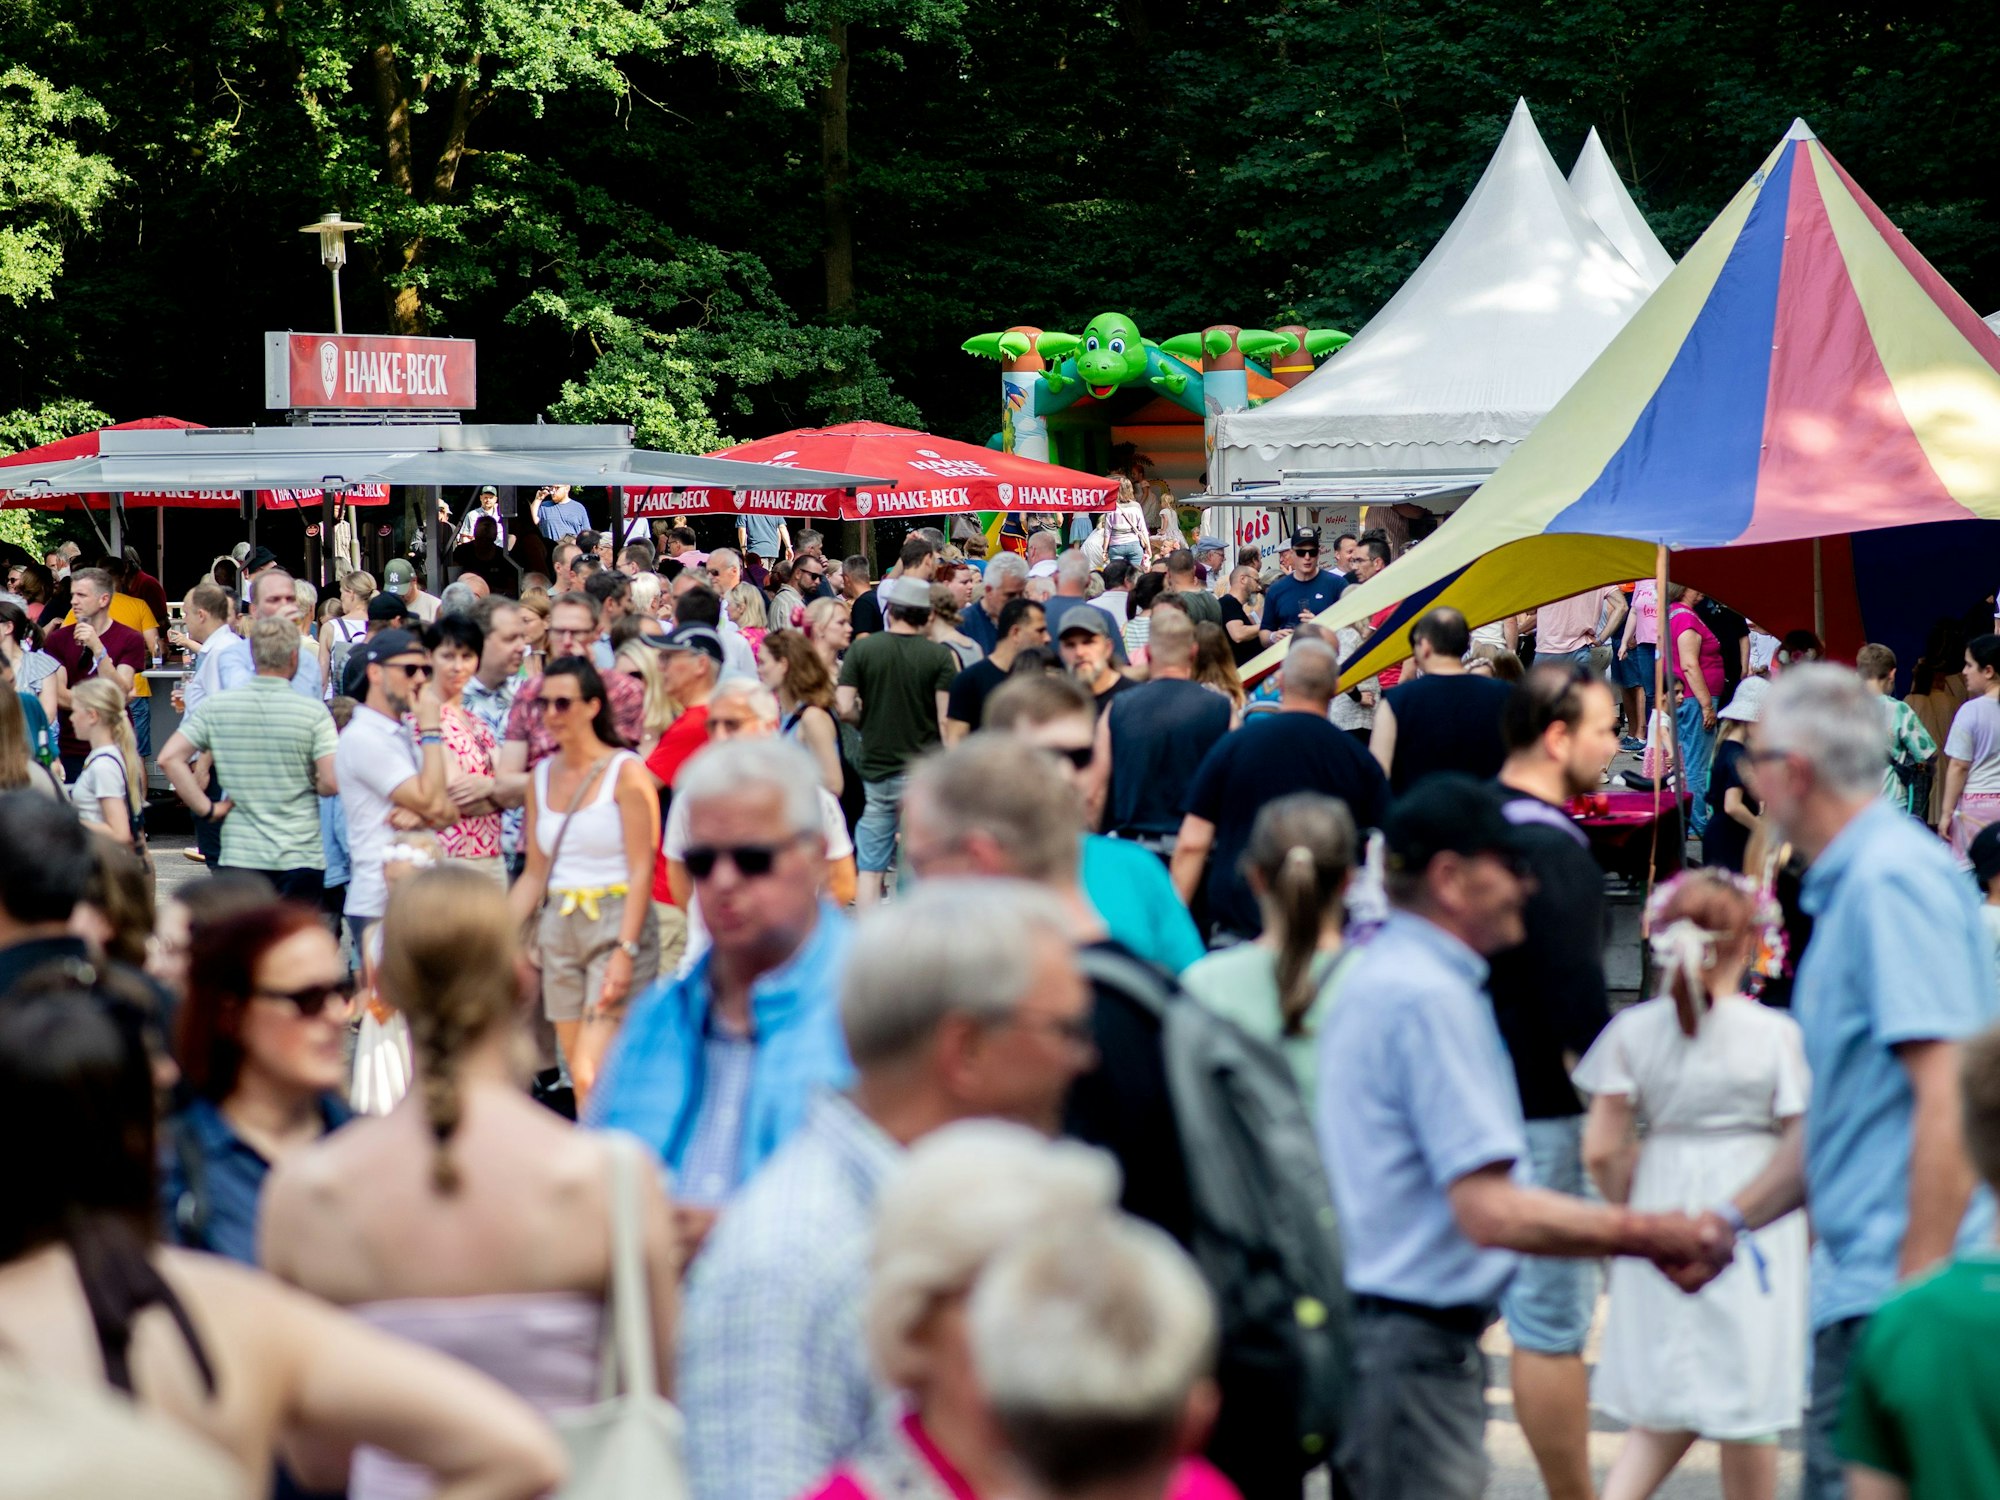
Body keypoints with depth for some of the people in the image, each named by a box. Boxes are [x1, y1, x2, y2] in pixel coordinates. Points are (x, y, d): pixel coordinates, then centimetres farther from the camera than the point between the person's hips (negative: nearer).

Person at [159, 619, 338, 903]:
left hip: (240, 857, 2)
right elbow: (332, 783, -12)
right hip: (301, 860, -2)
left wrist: (206, 809, -1)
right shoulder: (314, 712, -8)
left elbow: (169, 758, -5)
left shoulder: (215, 707, 0)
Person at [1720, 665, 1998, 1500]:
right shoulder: (1848, 884, 19)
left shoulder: (1892, 878, -13)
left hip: (1896, 1285, -10)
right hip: (1861, 1283, 10)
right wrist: (1733, 1218, 21)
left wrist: (1919, 1293, -22)